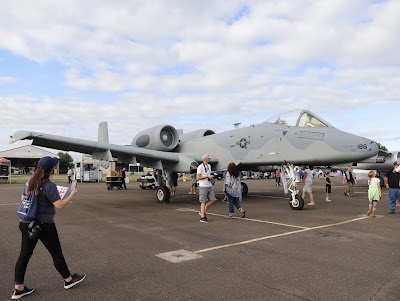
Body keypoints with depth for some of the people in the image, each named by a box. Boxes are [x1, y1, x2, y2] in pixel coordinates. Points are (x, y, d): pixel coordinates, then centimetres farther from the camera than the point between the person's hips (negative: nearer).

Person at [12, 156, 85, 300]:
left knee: (24, 255, 12)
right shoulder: (49, 186, -19)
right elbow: (60, 205, -23)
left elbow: (22, 198, 19)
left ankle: (18, 288, 18)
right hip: (44, 225, -7)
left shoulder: (30, 182, 5)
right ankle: (68, 280, 26)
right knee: (56, 253, 9)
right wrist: (72, 195, -10)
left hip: (27, 224, 7)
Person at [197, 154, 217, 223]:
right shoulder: (200, 167, -10)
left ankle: (203, 212, 20)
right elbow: (198, 177, -15)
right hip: (203, 187, -8)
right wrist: (207, 176, -16)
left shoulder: (209, 166, 15)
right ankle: (202, 217, 4)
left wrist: (211, 179, 7)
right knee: (203, 202, -3)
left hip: (210, 186, 8)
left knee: (212, 200, 4)